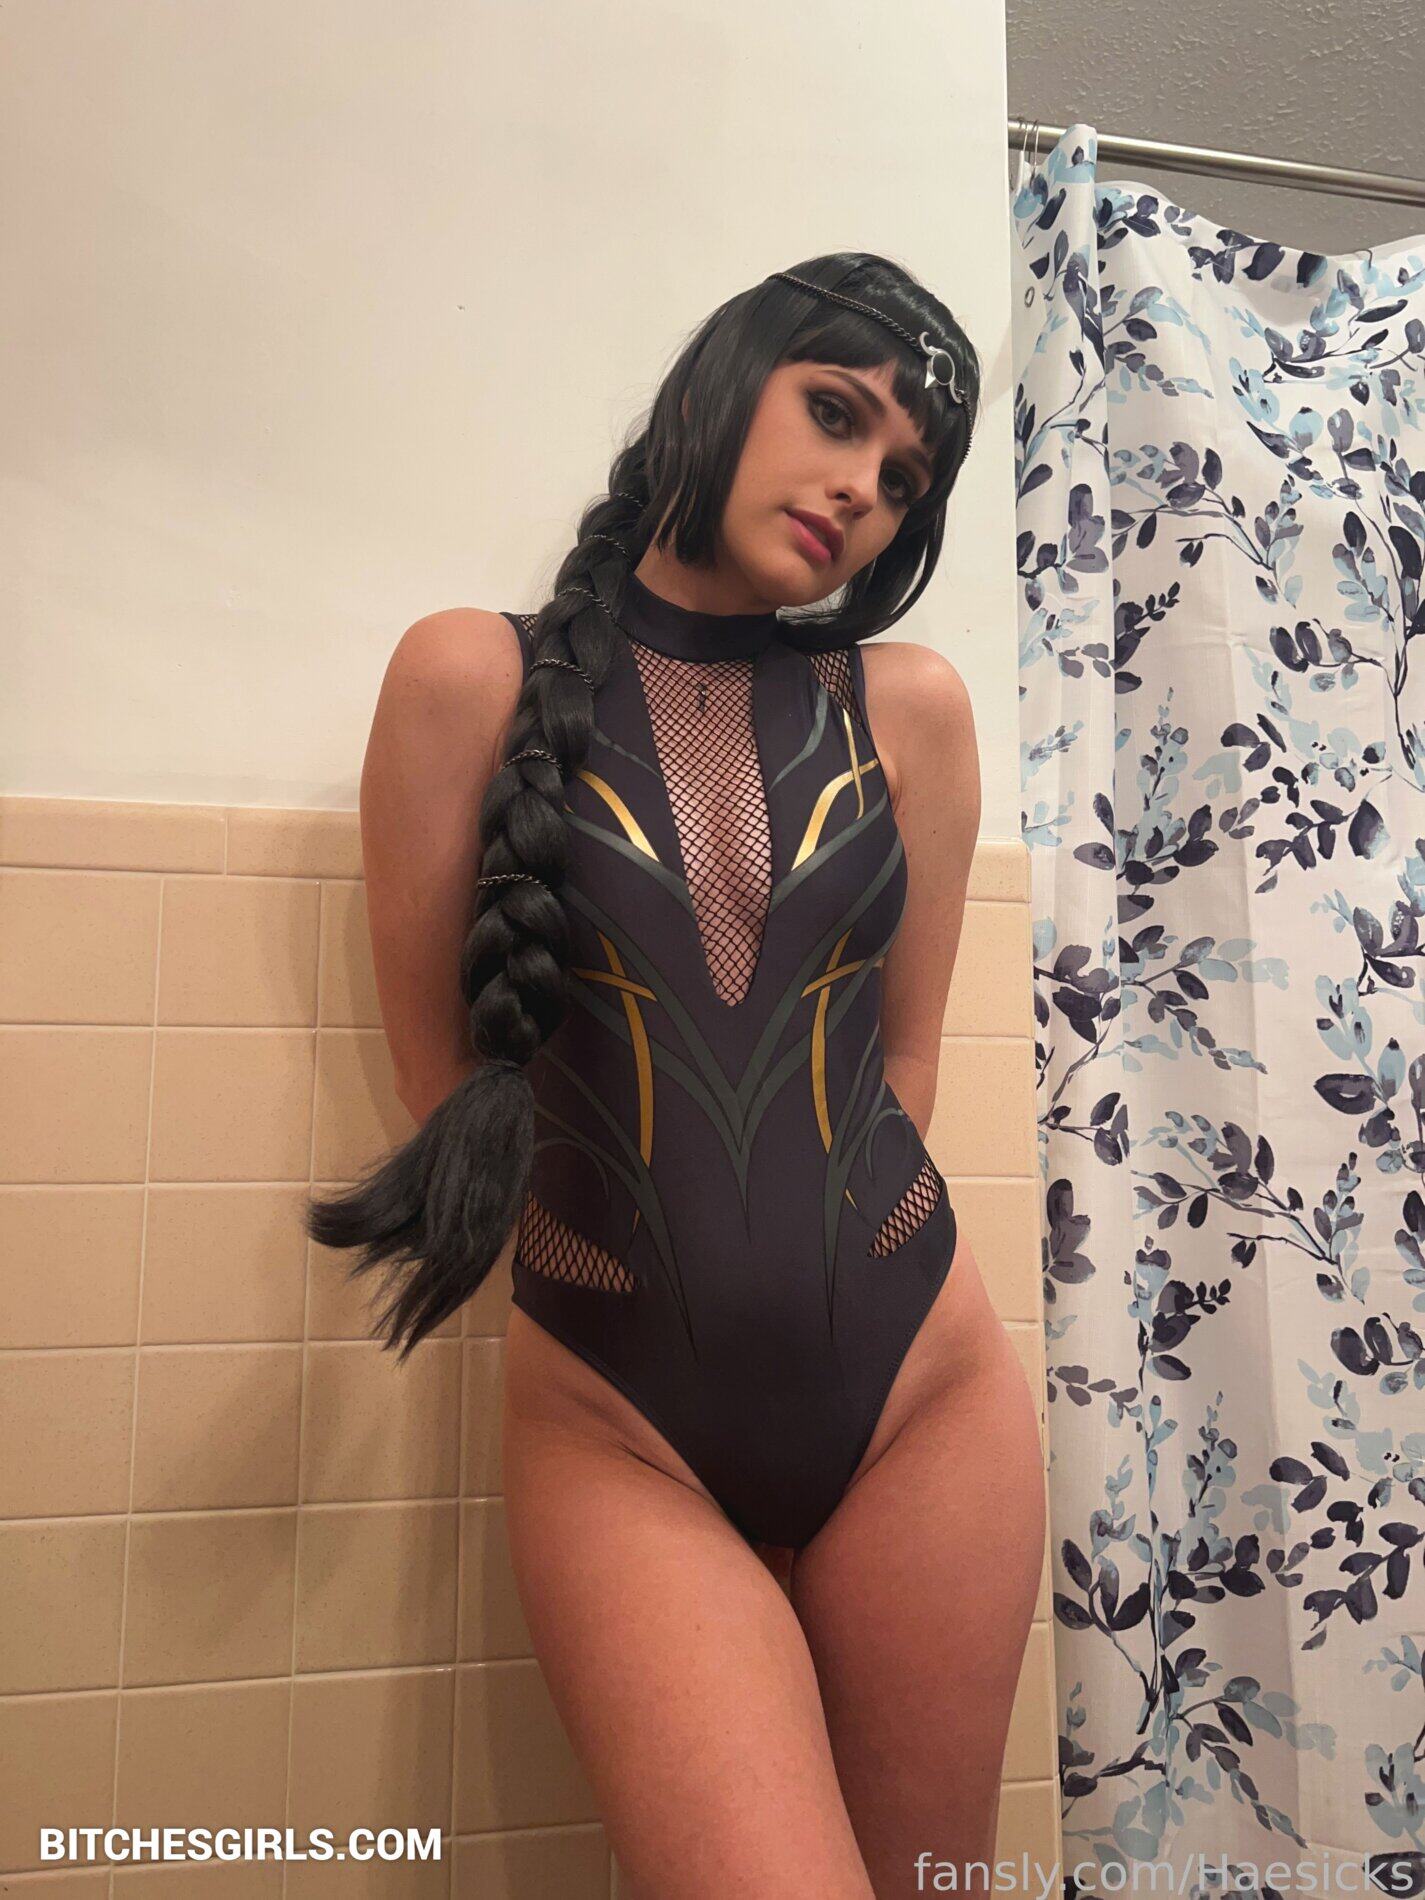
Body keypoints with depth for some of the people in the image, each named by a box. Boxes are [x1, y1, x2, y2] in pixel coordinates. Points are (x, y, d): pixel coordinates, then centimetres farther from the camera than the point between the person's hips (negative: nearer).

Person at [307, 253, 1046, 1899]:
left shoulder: (911, 704, 3)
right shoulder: (478, 676, -3)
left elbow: (901, 1056, 8)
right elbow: (441, 1072, 0)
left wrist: (819, 1259, 6)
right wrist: (655, 1268, 3)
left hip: (919, 1391, 3)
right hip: (619, 1423, -2)